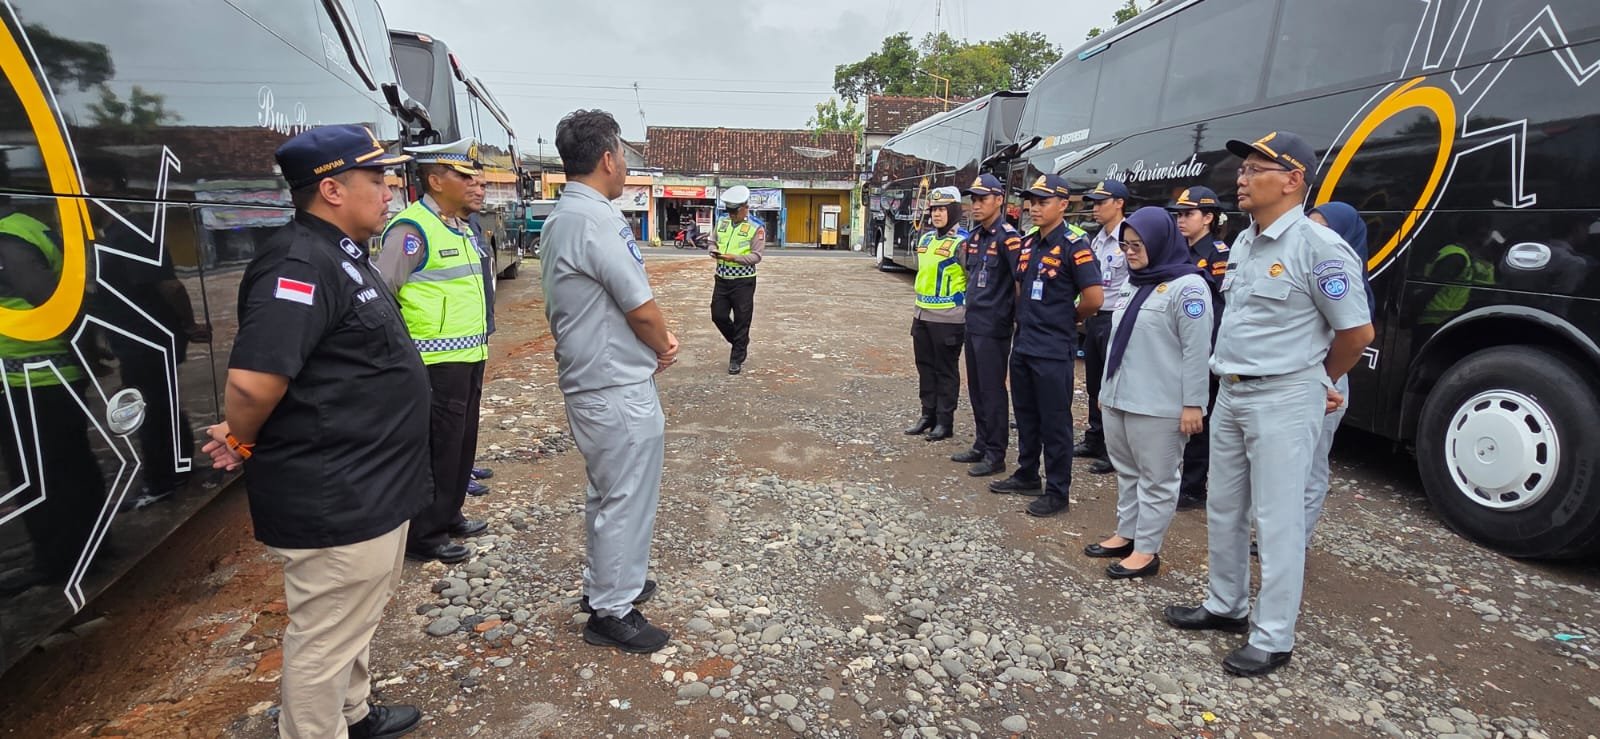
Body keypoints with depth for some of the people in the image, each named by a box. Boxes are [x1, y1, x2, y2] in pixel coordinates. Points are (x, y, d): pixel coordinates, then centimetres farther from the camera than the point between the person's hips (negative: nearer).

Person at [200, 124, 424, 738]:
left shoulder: (342, 256, 11)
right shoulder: (301, 265, -22)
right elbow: (254, 380, -31)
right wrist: (242, 444, -12)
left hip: (366, 486, 11)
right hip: (333, 498, -11)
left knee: (357, 618, 26)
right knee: (325, 638, 7)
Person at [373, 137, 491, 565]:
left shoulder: (461, 227, 14)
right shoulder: (412, 229, -15)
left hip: (470, 355, 9)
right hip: (438, 361, -9)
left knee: (462, 440, 17)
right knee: (437, 446, -1)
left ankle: (448, 514, 32)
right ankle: (424, 534, 12)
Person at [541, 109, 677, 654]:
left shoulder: (560, 217, 12)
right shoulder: (595, 219, -21)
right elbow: (642, 307, -19)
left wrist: (655, 339, 5)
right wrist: (663, 349, 0)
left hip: (589, 381, 10)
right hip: (618, 388, -10)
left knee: (607, 493, 23)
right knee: (627, 499, 3)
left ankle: (607, 583, 39)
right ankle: (612, 612, 17)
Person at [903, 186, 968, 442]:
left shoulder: (961, 242, -12)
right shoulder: (926, 238, 12)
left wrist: (966, 312, -13)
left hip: (948, 318, -8)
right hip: (922, 314, 8)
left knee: (946, 370, 2)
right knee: (925, 367, 14)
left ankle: (945, 421, 11)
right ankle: (928, 415, 26)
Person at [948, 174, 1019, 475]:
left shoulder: (1007, 236, -13)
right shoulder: (974, 237, 12)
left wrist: (1017, 320, -14)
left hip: (994, 328, -8)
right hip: (973, 323, 9)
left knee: (992, 391, -2)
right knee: (976, 390, 15)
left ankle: (995, 456, 8)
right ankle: (981, 446, 27)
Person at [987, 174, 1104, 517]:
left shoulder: (1074, 246, -13)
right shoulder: (1027, 244, 10)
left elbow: (1094, 297, -18)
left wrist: (1067, 319, -2)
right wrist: (1027, 318, 12)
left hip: (1053, 351, -8)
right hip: (1023, 345, 8)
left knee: (1054, 422, 1)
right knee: (1026, 416, 18)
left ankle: (1058, 492, 12)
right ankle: (1027, 476, 33)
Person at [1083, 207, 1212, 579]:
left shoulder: (1187, 286, -10)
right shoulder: (1136, 283, 16)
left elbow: (1197, 351, -14)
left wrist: (1193, 404, -16)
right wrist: (1108, 389, 21)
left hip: (1158, 406, -8)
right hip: (1118, 399, 8)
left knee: (1156, 478, 3)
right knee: (1127, 472, 16)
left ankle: (1147, 550, 10)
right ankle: (1126, 534, 28)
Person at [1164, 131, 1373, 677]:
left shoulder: (1318, 247, -15)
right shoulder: (1243, 242, 10)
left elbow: (1357, 331, -10)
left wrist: (1317, 381, 4)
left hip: (1283, 401, -8)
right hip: (1232, 393, 8)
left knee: (1277, 520, 0)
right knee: (1224, 509, 17)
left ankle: (1273, 639, 13)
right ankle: (1226, 606, 34)